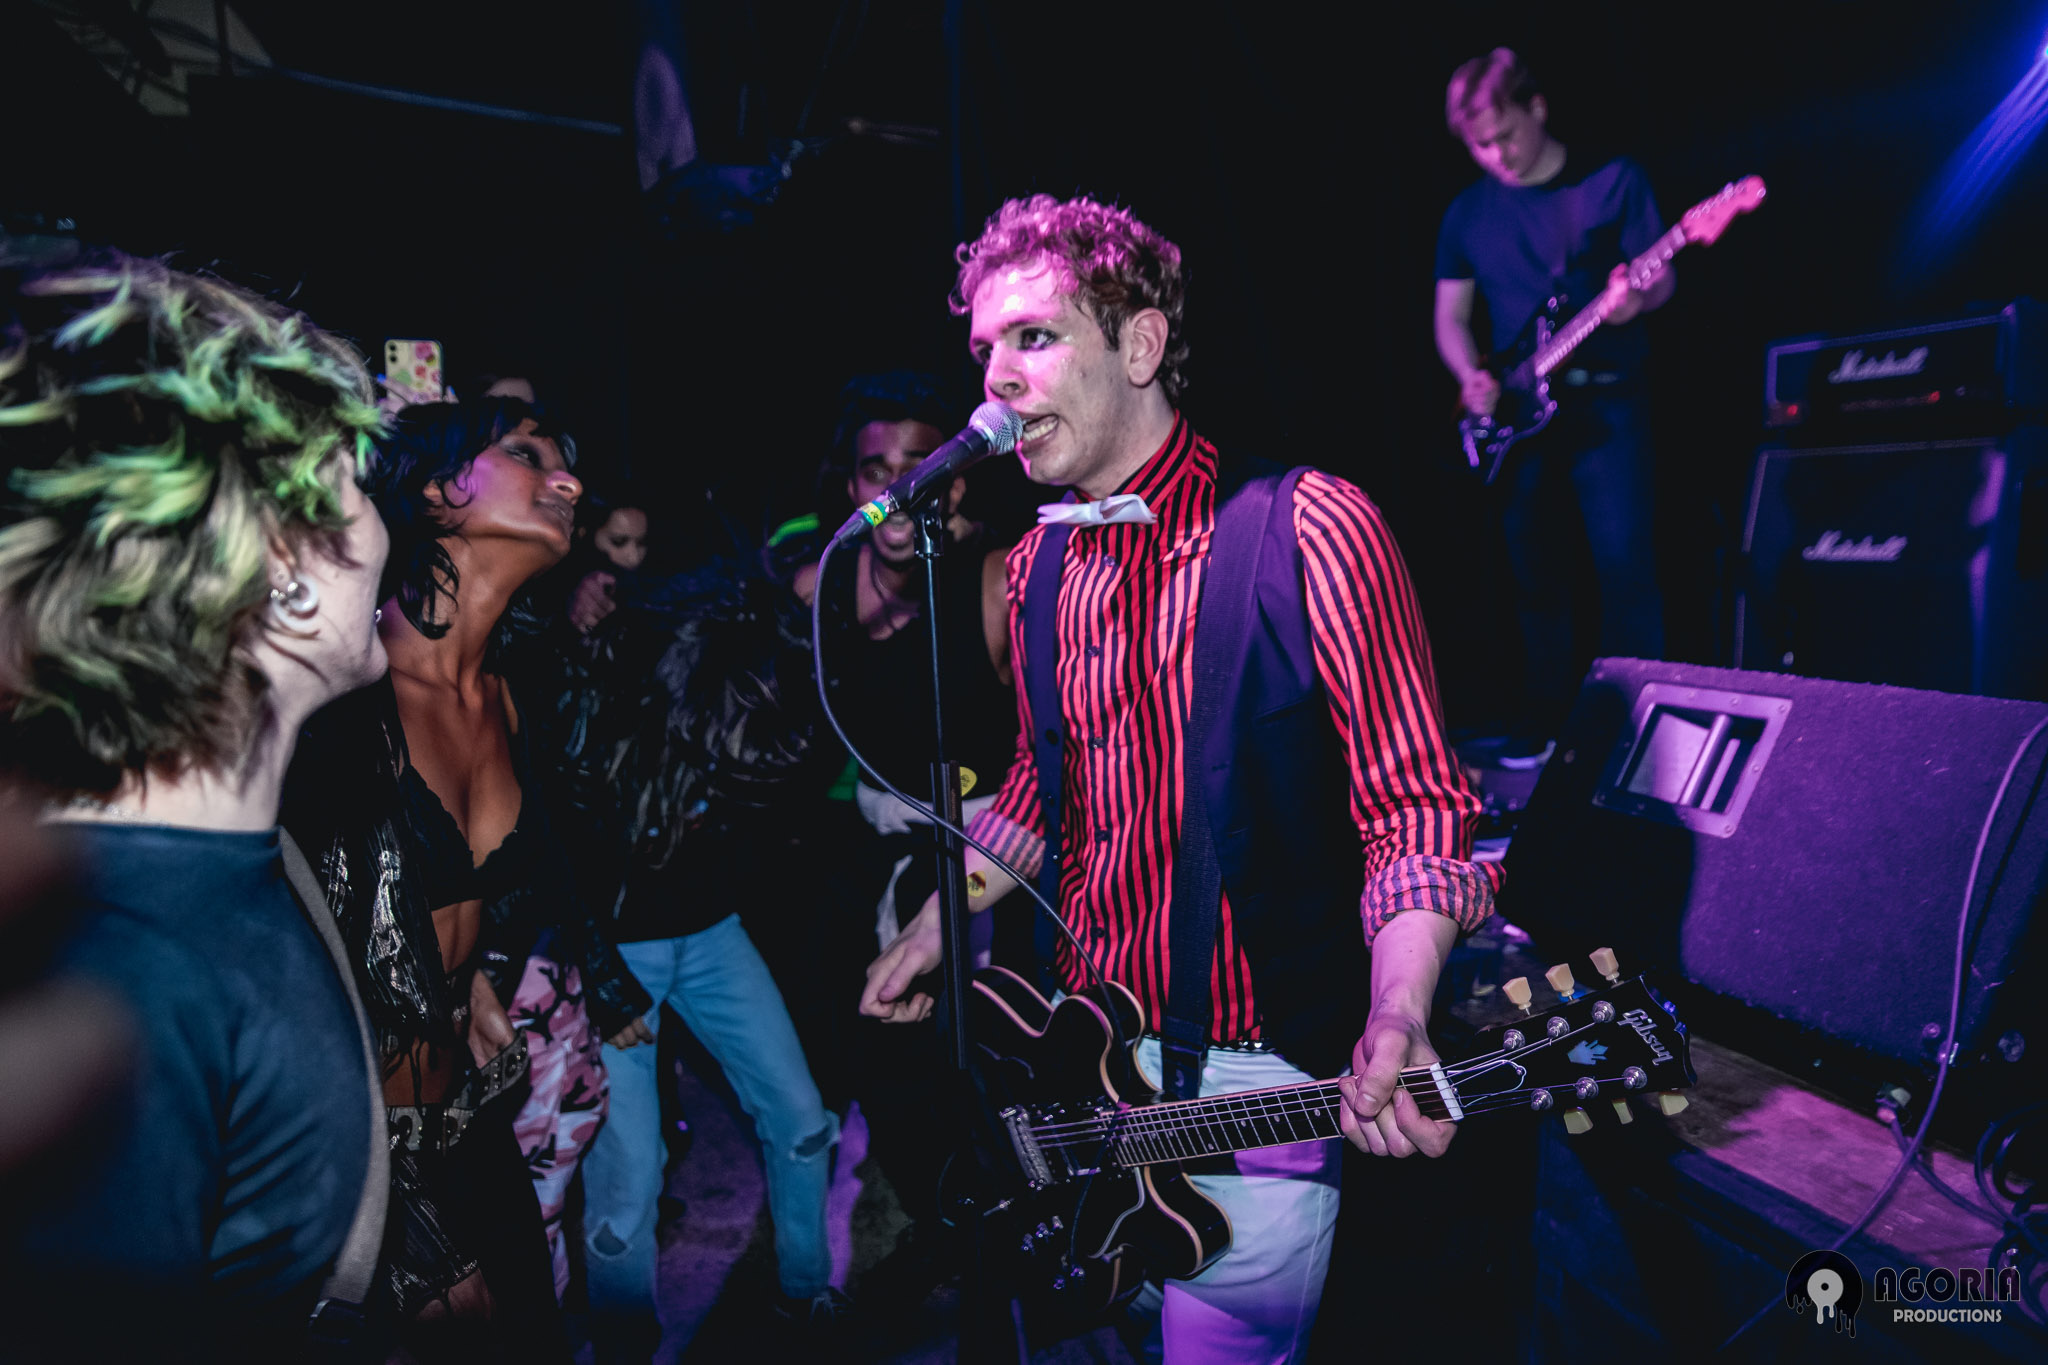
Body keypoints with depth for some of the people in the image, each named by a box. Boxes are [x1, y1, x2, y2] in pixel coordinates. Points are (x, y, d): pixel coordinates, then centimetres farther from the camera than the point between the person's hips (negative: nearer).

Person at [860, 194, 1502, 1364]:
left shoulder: (1307, 531, -15)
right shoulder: (1039, 568, 6)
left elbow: (1414, 806, -15)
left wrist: (1395, 1017, -29)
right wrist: (938, 924, 11)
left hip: (1256, 1079, -6)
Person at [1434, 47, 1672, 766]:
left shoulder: (1613, 181, 0)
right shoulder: (1467, 214, 9)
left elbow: (1661, 278, 0)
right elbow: (1450, 317, 12)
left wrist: (1636, 298, -23)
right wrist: (1472, 378, -6)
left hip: (1605, 401, -3)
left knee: (1624, 562, -10)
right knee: (1535, 574, 6)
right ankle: (1548, 717, 18)